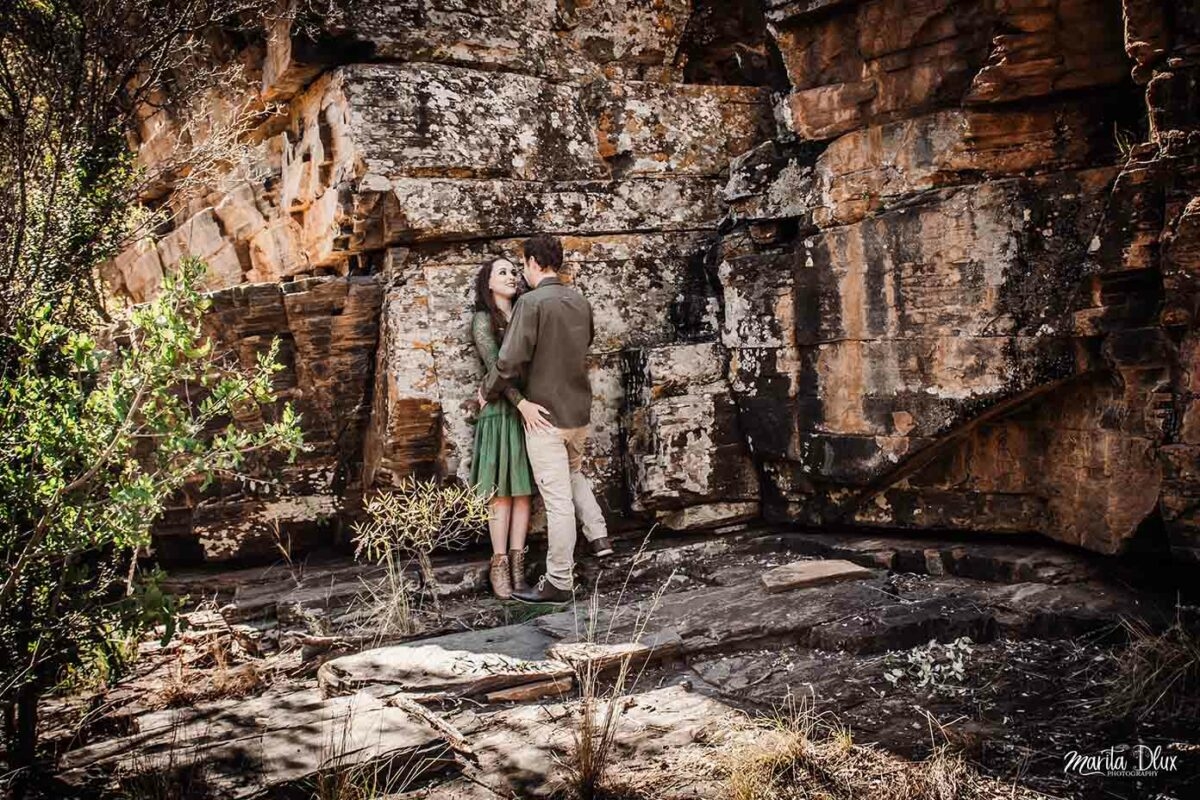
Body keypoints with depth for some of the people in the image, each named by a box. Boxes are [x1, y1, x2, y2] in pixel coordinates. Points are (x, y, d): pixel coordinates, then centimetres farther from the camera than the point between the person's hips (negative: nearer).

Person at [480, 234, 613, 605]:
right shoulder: (580, 302, 5)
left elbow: (510, 362, -19)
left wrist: (487, 391, -1)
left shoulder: (532, 302, -16)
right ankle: (598, 534, 18)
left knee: (558, 499, -2)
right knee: (573, 473, 30)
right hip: (579, 411, 7)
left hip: (543, 415, -7)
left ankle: (558, 582, 6)